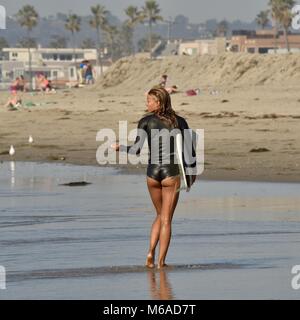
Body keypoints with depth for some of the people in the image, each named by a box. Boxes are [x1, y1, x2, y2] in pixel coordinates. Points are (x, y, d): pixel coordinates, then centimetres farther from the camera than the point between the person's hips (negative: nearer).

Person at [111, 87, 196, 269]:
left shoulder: (146, 122, -1)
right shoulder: (179, 122, 3)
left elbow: (137, 150, -7)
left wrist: (119, 148, 11)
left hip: (153, 172, 1)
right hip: (171, 172, -1)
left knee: (160, 216, 20)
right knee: (166, 219, 3)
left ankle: (151, 253, 6)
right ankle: (161, 261, 0)